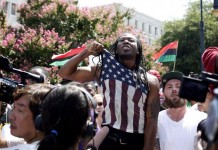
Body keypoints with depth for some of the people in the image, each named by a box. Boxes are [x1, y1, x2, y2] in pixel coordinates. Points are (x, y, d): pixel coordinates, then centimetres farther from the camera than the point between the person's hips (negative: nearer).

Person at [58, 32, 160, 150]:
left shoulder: (150, 81, 0)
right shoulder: (104, 70, 3)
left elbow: (151, 120, -4)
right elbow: (65, 73, 4)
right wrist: (86, 52, -6)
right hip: (108, 139, 0)